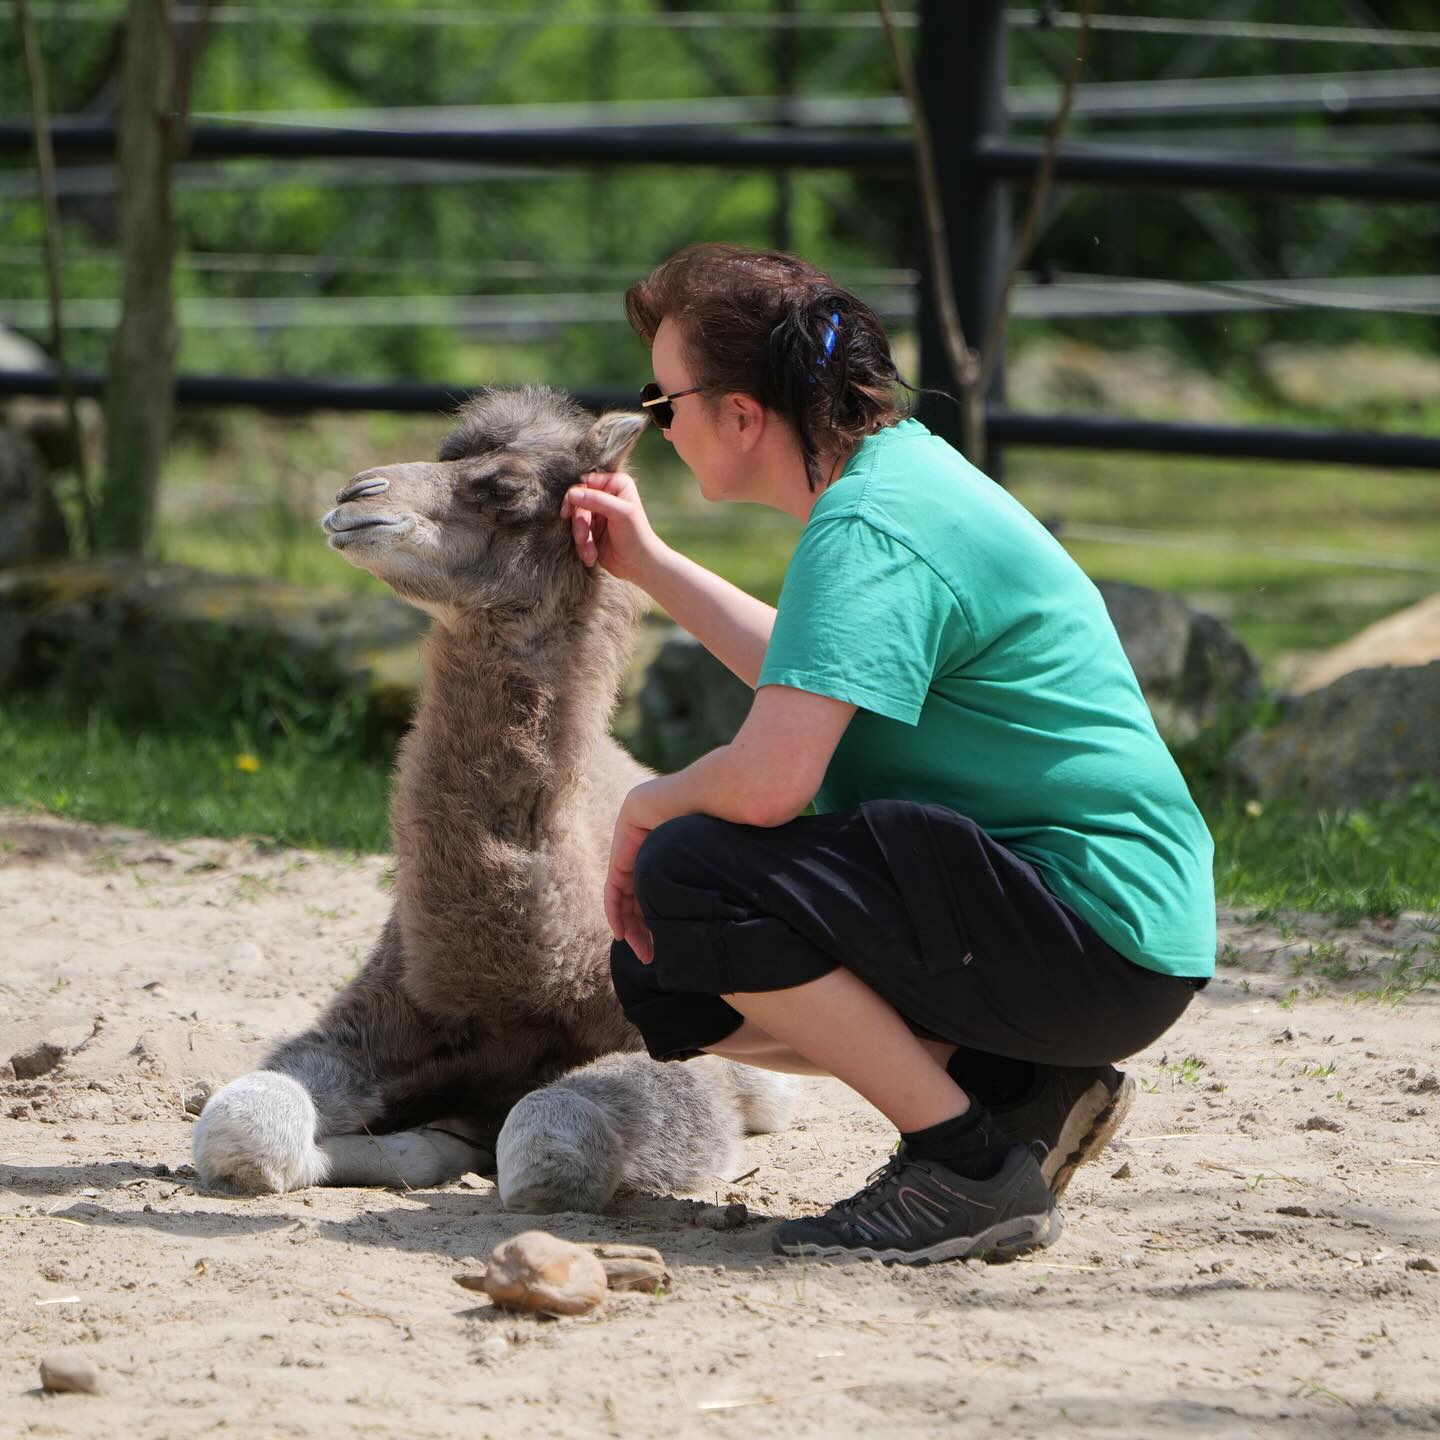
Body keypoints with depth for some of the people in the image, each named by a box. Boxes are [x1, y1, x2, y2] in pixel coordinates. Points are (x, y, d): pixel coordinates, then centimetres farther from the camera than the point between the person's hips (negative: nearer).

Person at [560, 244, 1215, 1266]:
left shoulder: (870, 529, -20)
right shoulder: (902, 469, 11)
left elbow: (769, 778, -32)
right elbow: (817, 676, 30)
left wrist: (647, 808, -10)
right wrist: (650, 564, 32)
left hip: (1102, 941, -10)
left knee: (688, 876, -22)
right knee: (661, 979, 11)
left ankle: (972, 1166, -13)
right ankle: (1020, 1088, 7)